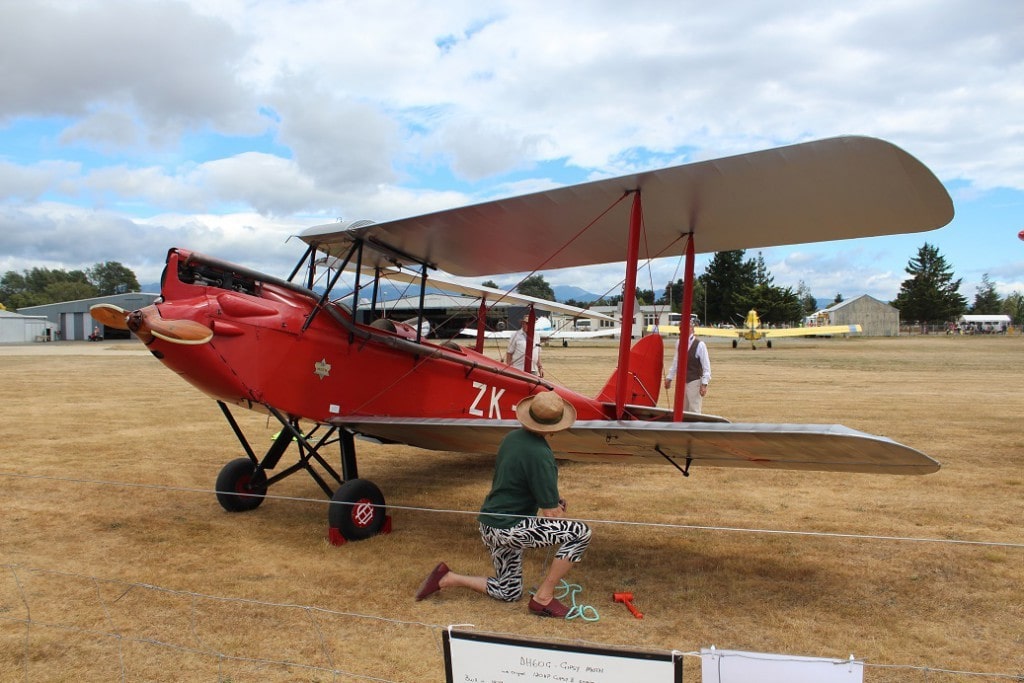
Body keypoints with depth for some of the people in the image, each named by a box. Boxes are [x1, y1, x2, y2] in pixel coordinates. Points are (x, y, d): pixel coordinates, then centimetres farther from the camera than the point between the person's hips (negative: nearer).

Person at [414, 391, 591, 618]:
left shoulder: (512, 437, 5)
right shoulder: (540, 455, -21)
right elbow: (551, 513, -18)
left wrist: (552, 499, 14)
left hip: (489, 524, 9)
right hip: (509, 528, -9)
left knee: (508, 593, 23)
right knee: (581, 533, -12)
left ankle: (447, 578, 17)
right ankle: (543, 598, -3)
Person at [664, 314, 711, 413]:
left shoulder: (700, 345, -14)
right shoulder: (679, 343, 2)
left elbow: (706, 366, -12)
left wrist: (704, 384, -16)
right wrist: (669, 377, 13)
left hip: (694, 382, -6)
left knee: (694, 411, -5)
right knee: (682, 411, 14)